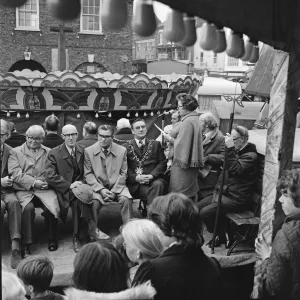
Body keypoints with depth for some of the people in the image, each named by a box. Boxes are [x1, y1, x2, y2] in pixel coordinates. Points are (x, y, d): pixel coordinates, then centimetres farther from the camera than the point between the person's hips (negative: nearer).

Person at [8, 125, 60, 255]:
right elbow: (15, 173, -2)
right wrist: (33, 183, -12)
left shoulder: (49, 152, 19)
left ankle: (52, 240, -2)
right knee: (28, 208, -32)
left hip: (45, 189, 2)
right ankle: (26, 244, -19)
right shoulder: (15, 152, 12)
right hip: (24, 190, -1)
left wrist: (48, 182, -13)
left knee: (51, 207, -26)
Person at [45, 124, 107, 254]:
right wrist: (69, 185, -17)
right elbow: (50, 176, -9)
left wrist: (81, 183, -6)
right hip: (64, 189, -3)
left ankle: (77, 238, -24)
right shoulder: (54, 153, 0)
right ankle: (92, 230, -26)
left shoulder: (83, 151, 12)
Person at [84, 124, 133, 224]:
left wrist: (114, 191, -10)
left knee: (126, 199, -28)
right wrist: (101, 189, -13)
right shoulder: (88, 151, 1)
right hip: (98, 187, -1)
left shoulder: (122, 150, 3)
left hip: (117, 186, 1)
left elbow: (123, 173, 2)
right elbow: (88, 174, 0)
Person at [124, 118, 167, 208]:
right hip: (136, 183, -2)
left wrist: (152, 175, -9)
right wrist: (136, 177, -13)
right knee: (150, 193, -32)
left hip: (154, 179, 2)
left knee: (158, 184, -32)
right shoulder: (126, 147, 14)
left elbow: (162, 163, 9)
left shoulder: (155, 144, 19)